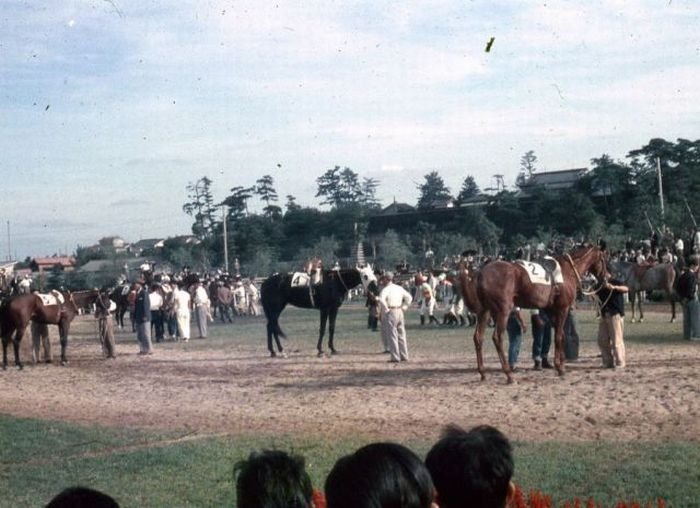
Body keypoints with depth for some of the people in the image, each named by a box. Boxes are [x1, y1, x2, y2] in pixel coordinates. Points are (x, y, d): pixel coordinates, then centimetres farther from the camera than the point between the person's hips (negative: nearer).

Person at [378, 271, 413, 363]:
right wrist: (404, 307, 13)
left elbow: (381, 299, -27)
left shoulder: (386, 289, -10)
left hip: (391, 312, -6)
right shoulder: (399, 288, 11)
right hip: (400, 312, 7)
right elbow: (409, 297, 15)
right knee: (401, 335, 12)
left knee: (392, 335, -3)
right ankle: (404, 356, 16)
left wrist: (385, 309, -15)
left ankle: (395, 357, -5)